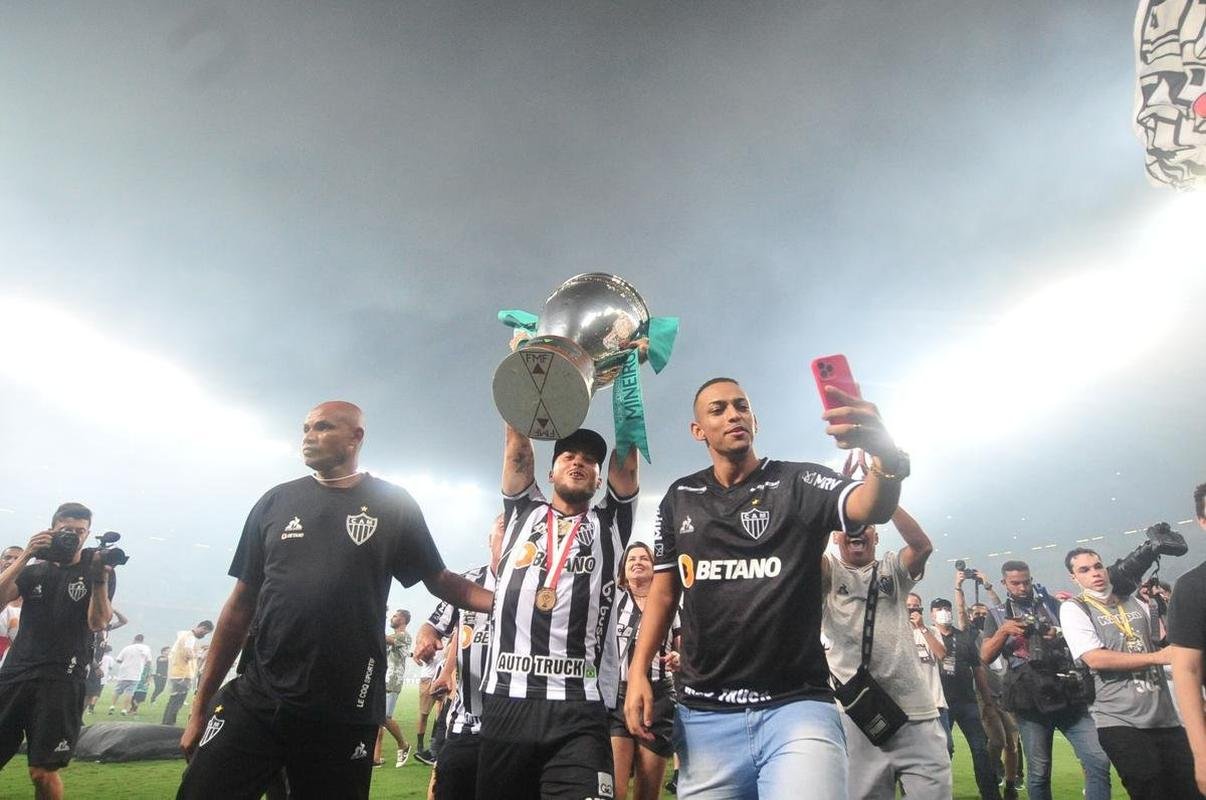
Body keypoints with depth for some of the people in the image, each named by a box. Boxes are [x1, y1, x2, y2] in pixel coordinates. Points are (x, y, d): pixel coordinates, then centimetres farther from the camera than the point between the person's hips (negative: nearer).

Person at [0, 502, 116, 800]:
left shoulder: (96, 571, 5)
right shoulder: (34, 571, 15)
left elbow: (97, 623, -9)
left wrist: (99, 578, -25)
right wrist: (25, 555, -14)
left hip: (61, 681, -3)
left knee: (43, 772, -6)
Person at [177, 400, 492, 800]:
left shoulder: (393, 505, 1)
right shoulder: (275, 503, 6)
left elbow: (440, 581, 4)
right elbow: (241, 606, 9)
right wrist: (201, 703, 8)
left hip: (344, 713, -1)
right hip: (256, 700, 2)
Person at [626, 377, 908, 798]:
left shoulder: (800, 484, 0)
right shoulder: (679, 499, 9)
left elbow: (872, 508, -19)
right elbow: (663, 591, 12)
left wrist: (886, 457, -41)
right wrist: (638, 672, 1)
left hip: (797, 706, -2)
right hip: (704, 713, 3)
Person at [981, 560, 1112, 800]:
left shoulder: (1052, 604, 15)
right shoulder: (997, 614, 11)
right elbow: (985, 656, 2)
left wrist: (1061, 635, -6)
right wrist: (1003, 631, -13)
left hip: (1069, 695, 2)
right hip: (1031, 703, -1)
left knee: (1099, 761, -8)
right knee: (1038, 772, 3)